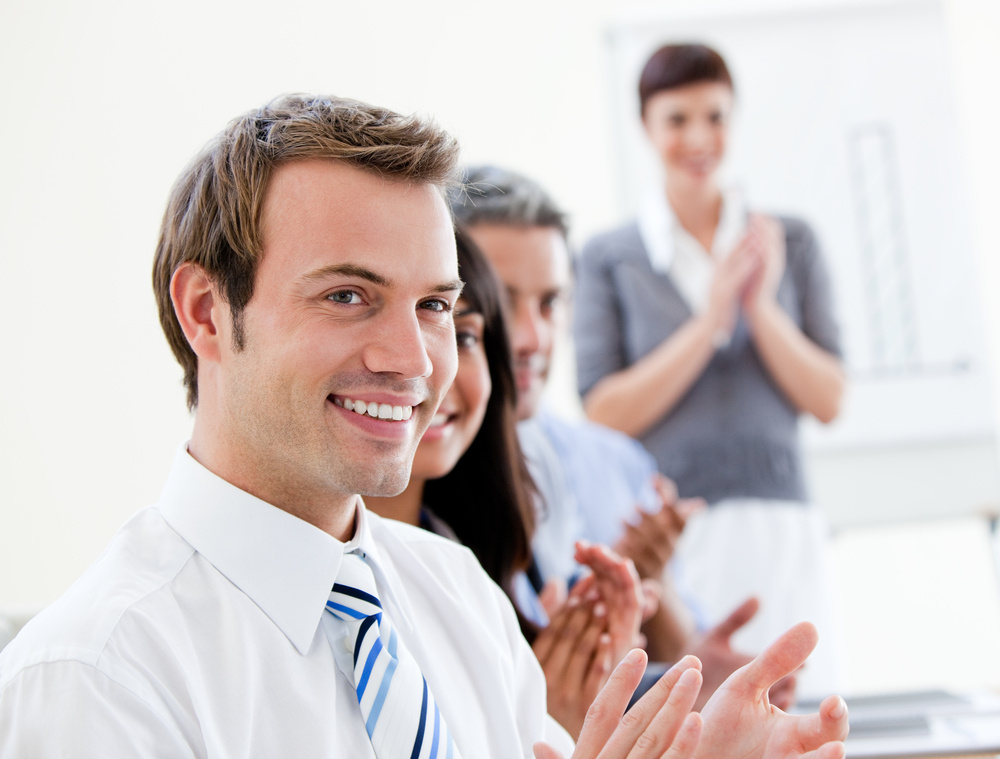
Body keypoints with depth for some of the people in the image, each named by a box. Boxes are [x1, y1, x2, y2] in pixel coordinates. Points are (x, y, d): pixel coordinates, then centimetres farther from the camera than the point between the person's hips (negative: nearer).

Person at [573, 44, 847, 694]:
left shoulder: (789, 242, 11)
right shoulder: (609, 258, 5)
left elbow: (829, 400, 6)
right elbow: (604, 414, -5)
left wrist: (762, 308, -9)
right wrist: (710, 319, -12)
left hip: (780, 524, 2)